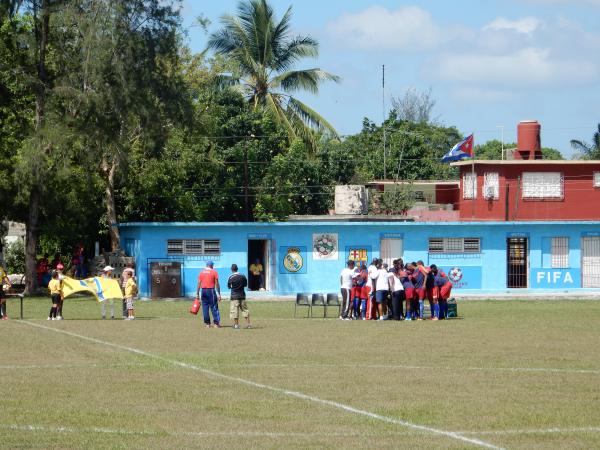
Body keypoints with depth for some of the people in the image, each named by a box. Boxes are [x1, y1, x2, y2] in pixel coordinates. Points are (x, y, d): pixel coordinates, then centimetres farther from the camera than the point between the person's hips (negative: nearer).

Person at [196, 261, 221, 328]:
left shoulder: (201, 272, 8)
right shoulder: (214, 272, -2)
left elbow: (199, 284, 5)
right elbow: (217, 284, -4)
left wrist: (197, 294, 7)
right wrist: (219, 294, -2)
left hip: (203, 291, 3)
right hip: (211, 291, -3)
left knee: (205, 307, 7)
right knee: (214, 307, -1)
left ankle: (207, 323, 6)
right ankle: (216, 323, -6)